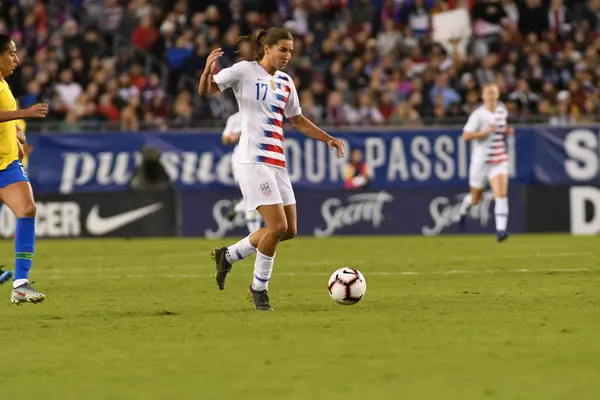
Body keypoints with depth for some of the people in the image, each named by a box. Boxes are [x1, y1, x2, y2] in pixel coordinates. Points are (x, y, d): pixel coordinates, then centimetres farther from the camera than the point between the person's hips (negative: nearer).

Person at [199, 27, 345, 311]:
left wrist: (328, 139, 13)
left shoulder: (285, 82, 15)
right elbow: (205, 91, -5)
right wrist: (208, 71, -26)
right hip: (253, 160, -8)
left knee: (289, 230, 6)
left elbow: (298, 121, 25)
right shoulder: (244, 71, -3)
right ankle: (259, 288, 3)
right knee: (277, 225, -15)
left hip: (277, 162, 8)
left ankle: (228, 256, 23)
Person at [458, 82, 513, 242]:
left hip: (499, 160, 3)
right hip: (481, 161, -3)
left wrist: (506, 130, 5)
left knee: (501, 195, -17)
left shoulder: (502, 110, 5)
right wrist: (486, 132, -26)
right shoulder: (478, 114, -13)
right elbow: (466, 135, -18)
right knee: (476, 199, 14)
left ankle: (501, 229, -21)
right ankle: (465, 205, 50)